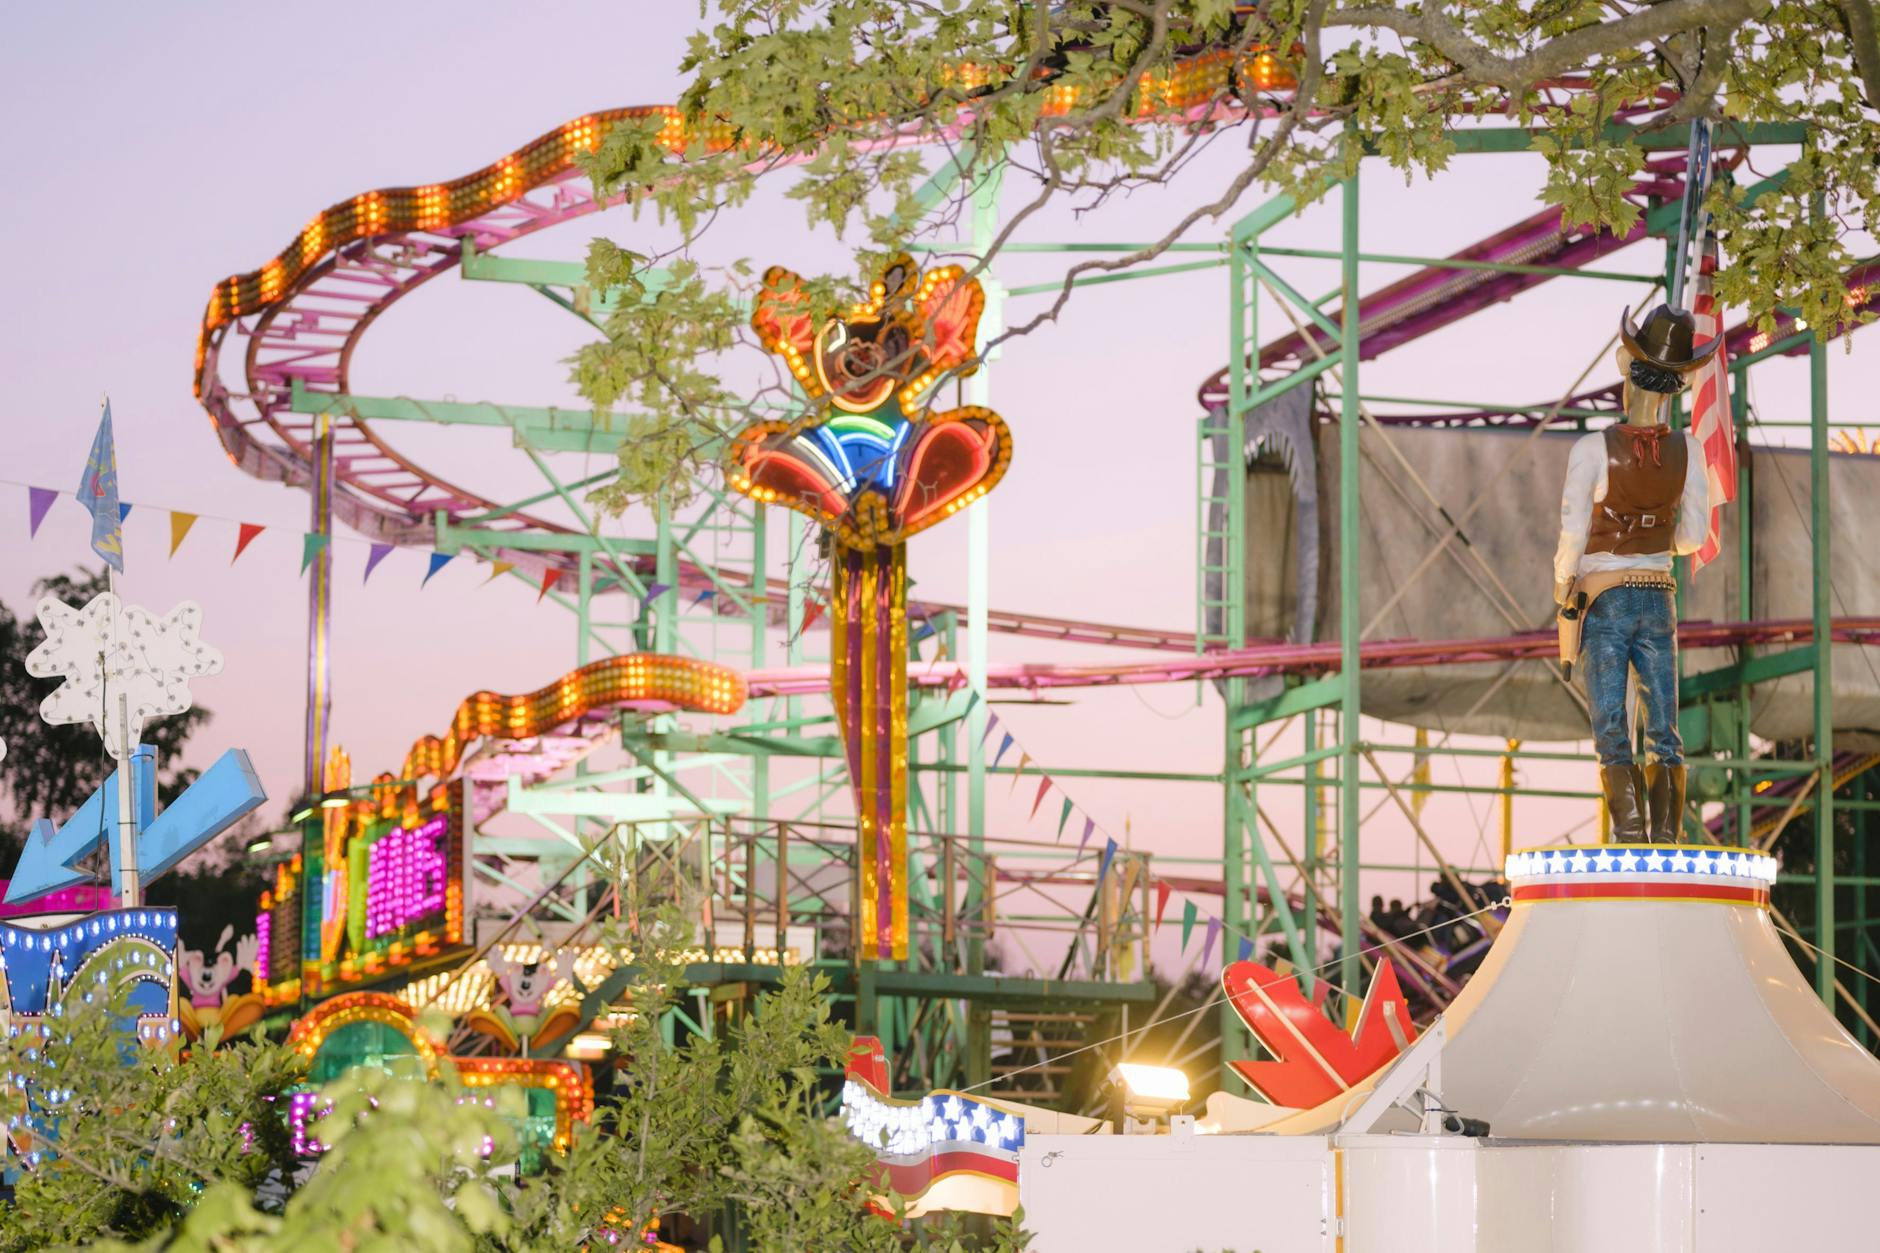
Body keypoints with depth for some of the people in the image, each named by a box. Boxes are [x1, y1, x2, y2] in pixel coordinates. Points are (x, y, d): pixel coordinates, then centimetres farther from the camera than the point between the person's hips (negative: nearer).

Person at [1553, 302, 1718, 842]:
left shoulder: (1593, 449, -14)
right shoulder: (1687, 450, -4)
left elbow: (1572, 535, -14)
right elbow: (1694, 535, 1)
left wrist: (1562, 588, 2)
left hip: (1601, 599, -3)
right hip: (1658, 599, 3)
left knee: (1612, 731, -1)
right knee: (1664, 731, 6)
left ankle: (1629, 832, -11)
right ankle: (1667, 837, -1)